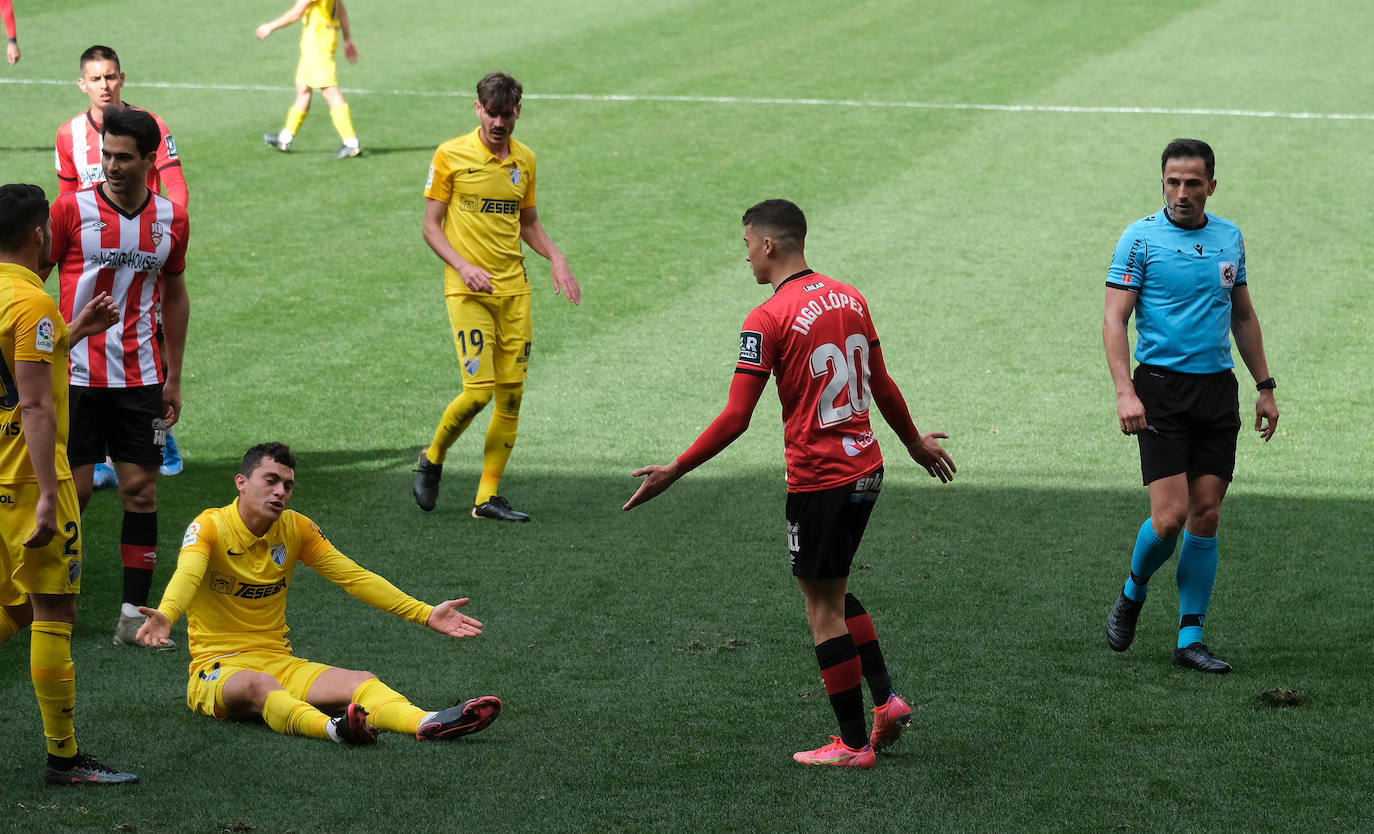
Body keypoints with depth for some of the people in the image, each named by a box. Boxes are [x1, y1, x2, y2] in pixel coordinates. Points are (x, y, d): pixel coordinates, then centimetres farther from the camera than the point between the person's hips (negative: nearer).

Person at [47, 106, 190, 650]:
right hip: (76, 375, -3)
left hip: (140, 377, 3)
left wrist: (173, 376, 14)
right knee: (71, 492, -2)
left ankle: (135, 616, 6)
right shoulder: (71, 210, -6)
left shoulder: (171, 219, 4)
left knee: (141, 490, 1)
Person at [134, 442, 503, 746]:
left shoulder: (296, 528, 8)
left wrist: (425, 613, -3)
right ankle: (333, 728, -69)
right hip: (217, 667, -5)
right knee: (262, 686, -40)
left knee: (362, 681, -21)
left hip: (279, 661, 5)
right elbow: (187, 575, -29)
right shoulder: (209, 527, -9)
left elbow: (354, 578, 6)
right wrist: (164, 616, -52)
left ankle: (427, 723, -50)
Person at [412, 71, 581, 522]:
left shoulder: (524, 159, 10)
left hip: (514, 290, 5)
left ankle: (487, 497, 8)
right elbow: (431, 225, -2)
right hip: (468, 291, -5)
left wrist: (556, 258, 4)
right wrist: (463, 266, -17)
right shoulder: (451, 155, -4)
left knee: (511, 394, 0)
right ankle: (433, 458, 14)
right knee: (479, 389, -14)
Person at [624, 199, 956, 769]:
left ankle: (853, 743, 9)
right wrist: (914, 442, 31)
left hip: (817, 479, -7)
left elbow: (735, 418, -17)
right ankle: (886, 699, 17)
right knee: (833, 591, 23)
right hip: (866, 468, 7)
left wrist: (674, 471, -10)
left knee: (823, 608, 4)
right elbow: (882, 386, 16)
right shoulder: (850, 299, 6)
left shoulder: (767, 320, -14)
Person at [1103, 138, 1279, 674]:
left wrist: (1265, 387, 17)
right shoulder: (1140, 238, -5)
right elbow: (1114, 318, -8)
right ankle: (1133, 593, 18)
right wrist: (1125, 392, -19)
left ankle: (1190, 638, 9)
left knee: (1206, 515, 2)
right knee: (1170, 516, -12)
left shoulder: (1230, 238, 10)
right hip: (1161, 388, -4)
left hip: (1218, 389, 4)